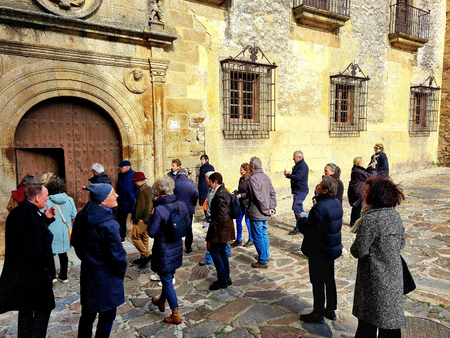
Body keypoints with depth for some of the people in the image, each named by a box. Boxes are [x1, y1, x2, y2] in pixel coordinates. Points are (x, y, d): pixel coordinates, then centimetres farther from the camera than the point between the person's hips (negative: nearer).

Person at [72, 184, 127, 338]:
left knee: (87, 314, 24)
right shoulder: (108, 225, -29)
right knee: (107, 316, 13)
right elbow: (118, 255, -24)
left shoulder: (81, 217, -5)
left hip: (87, 273, 7)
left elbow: (75, 241, 11)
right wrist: (121, 270, -4)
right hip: (106, 279, -7)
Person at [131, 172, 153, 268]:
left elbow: (140, 206, -19)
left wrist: (136, 219, -10)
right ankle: (143, 258, 23)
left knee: (135, 237, -2)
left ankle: (147, 255, -5)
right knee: (144, 238, 15)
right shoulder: (150, 188, 11)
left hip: (142, 219, -9)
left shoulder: (142, 190, -17)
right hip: (149, 218, 9)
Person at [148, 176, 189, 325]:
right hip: (177, 248, 7)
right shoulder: (181, 205, -8)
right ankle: (162, 301, 50)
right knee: (169, 277, 26)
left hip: (163, 251, -6)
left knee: (167, 280, 9)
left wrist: (151, 215, -10)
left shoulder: (159, 210, -27)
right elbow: (187, 224, 4)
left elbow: (152, 233, -19)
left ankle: (175, 314, 17)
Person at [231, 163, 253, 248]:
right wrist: (236, 193, 2)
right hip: (240, 204, 8)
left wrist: (241, 195, -20)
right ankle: (238, 240, 25)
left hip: (247, 204, -8)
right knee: (238, 221, 12)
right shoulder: (241, 179, 8)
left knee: (248, 222, 5)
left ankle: (251, 240, 23)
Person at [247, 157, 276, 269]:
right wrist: (272, 208, 4)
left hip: (256, 214, -8)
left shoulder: (253, 179, -19)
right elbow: (273, 193, 6)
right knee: (264, 234, 23)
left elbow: (258, 197, -23)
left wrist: (265, 210, -15)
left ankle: (262, 261, 10)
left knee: (258, 237, 2)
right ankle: (266, 254, 38)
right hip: (265, 214, 8)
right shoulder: (266, 177, 7)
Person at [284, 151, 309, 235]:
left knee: (296, 207, -13)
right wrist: (290, 174, 5)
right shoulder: (299, 165, 18)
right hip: (298, 190, 11)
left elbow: (298, 177, -26)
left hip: (301, 191, -11)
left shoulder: (303, 166, -16)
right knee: (299, 208, 16)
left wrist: (287, 175, -15)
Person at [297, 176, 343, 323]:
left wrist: (301, 219, -10)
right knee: (329, 279, 20)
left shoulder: (320, 207, -27)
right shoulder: (336, 203, 1)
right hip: (332, 248, 9)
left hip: (319, 251, -9)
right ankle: (331, 310, 35)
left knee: (317, 282, 5)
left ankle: (318, 314, 19)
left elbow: (310, 230, -27)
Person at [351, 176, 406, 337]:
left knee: (367, 321, 11)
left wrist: (355, 243, 0)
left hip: (376, 278, -7)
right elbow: (401, 244, 13)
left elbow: (358, 252, -19)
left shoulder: (370, 219, -24)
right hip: (395, 275, 7)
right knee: (391, 315, 19)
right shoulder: (395, 215, 0)